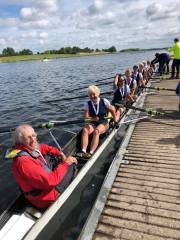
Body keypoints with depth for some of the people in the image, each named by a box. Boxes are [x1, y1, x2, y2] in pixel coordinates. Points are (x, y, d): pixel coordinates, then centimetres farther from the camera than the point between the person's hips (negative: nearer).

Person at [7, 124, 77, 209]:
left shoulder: (30, 149, -7)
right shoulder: (23, 161, -34)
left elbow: (44, 148, 13)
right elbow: (49, 181, -36)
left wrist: (60, 153, 0)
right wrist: (65, 163, -27)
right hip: (46, 197, -9)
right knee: (72, 164, -1)